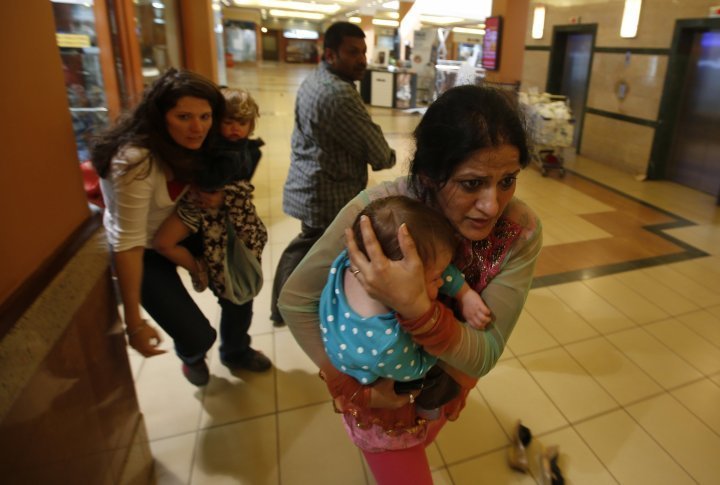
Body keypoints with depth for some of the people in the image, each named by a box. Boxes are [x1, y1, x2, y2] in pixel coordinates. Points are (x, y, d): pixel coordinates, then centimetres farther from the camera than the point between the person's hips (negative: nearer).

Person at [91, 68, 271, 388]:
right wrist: (134, 323, -29)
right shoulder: (135, 162, -34)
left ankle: (236, 352, 31)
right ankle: (191, 355, 29)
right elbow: (129, 243, -33)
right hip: (145, 251, -6)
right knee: (198, 336, -12)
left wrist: (215, 194, -18)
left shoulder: (190, 142, -13)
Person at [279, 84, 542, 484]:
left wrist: (415, 306, -46)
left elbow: (484, 355, -28)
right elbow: (295, 300, -22)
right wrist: (356, 384, -22)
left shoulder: (521, 231, -27)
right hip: (381, 387, -3)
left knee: (419, 444, 35)